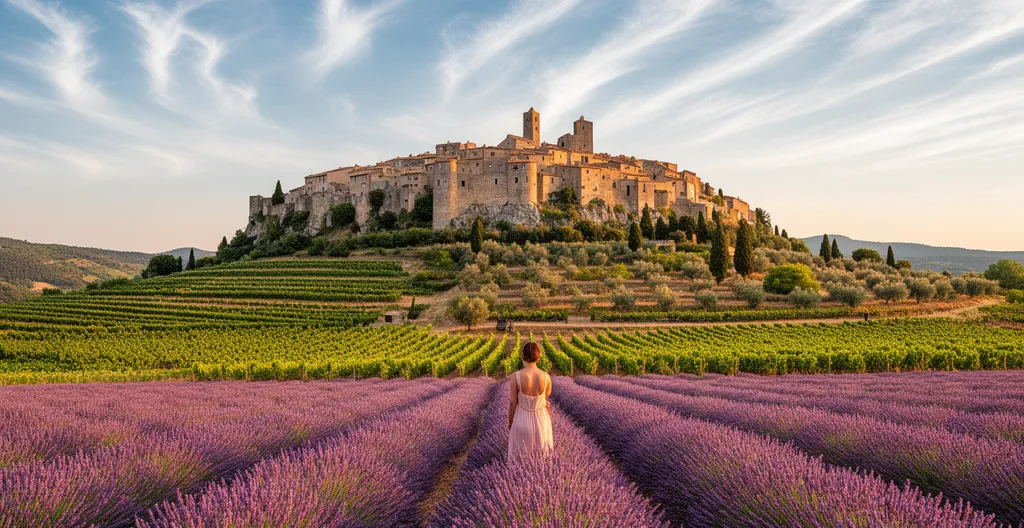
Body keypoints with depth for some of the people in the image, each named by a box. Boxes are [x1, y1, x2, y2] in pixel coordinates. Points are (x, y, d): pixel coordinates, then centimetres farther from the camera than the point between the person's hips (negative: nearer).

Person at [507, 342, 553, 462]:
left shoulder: (516, 376, -22)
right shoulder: (546, 377, -17)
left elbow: (513, 403, -12)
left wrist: (510, 423, 3)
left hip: (522, 420, -1)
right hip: (541, 420, 1)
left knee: (521, 457, 19)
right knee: (541, 456, 23)